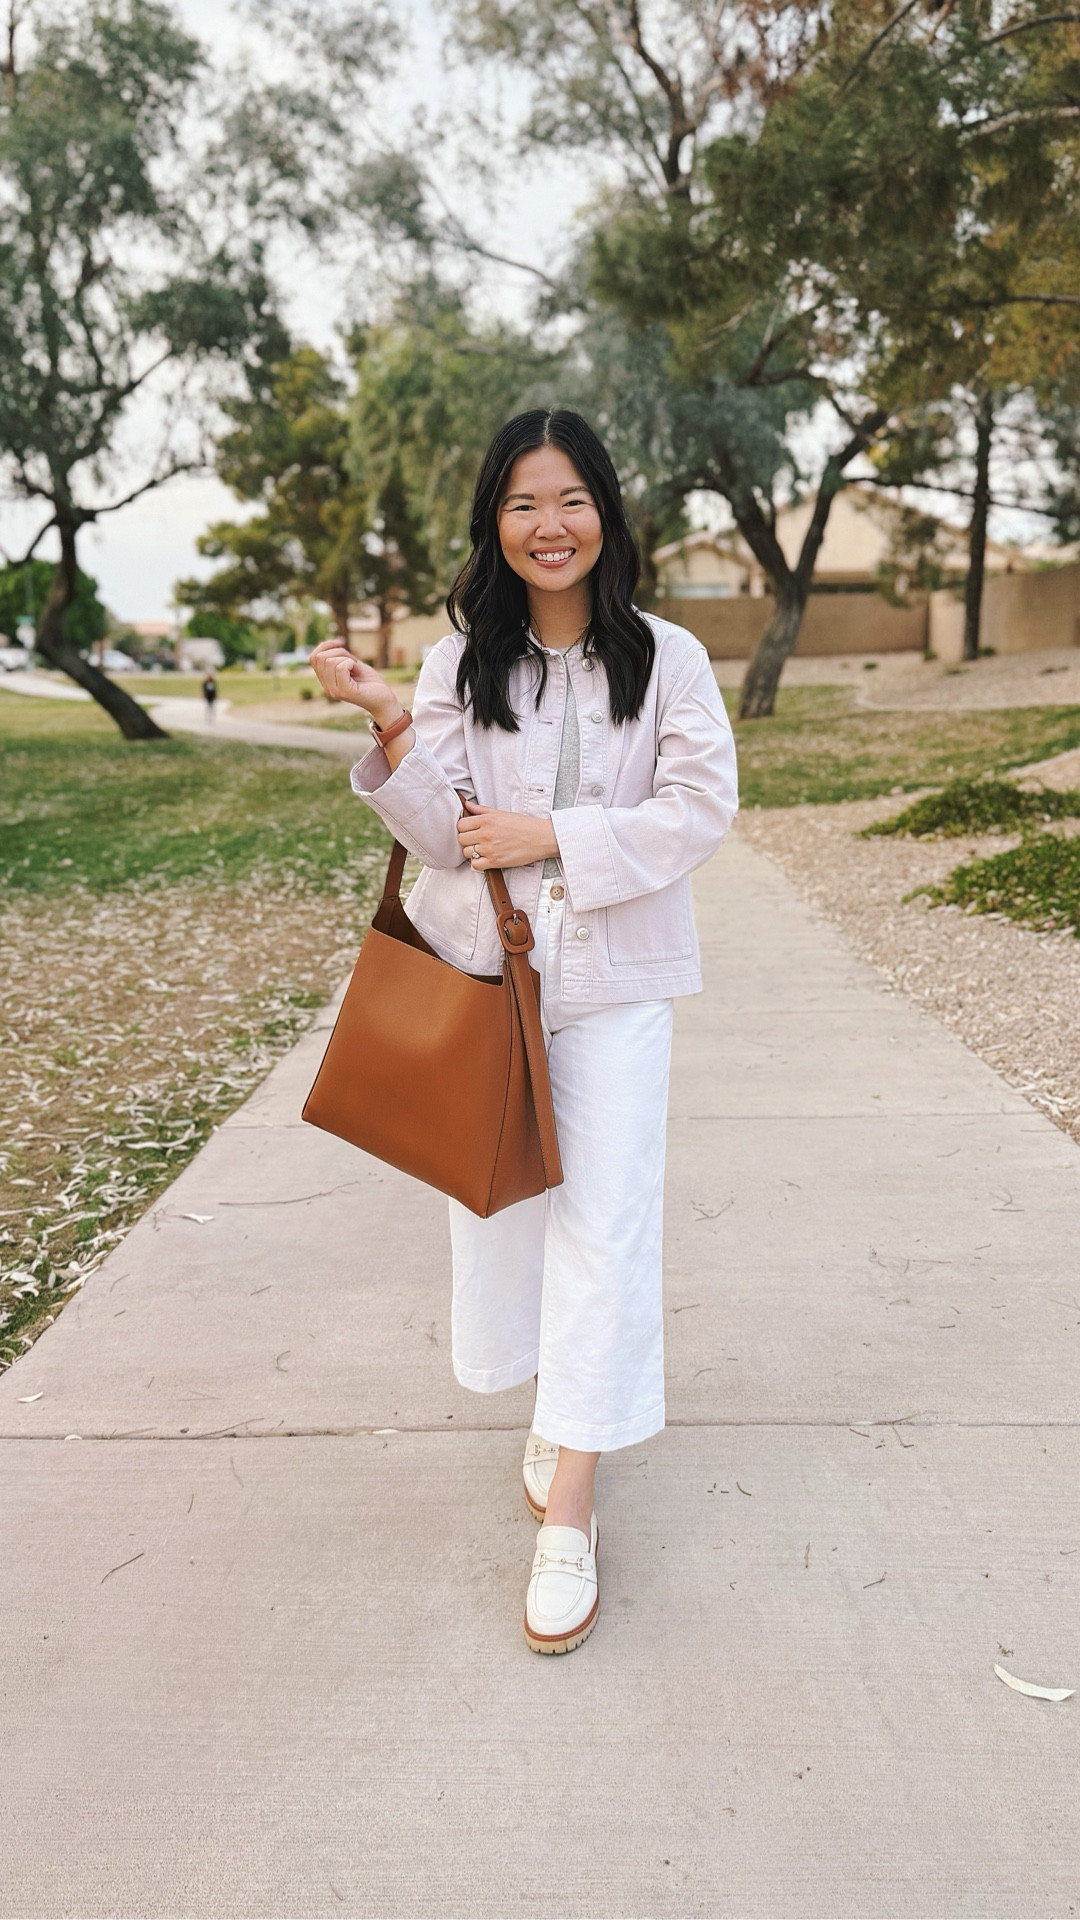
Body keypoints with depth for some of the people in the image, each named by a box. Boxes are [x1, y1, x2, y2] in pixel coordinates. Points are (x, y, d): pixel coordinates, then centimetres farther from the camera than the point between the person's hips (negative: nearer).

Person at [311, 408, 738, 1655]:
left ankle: (569, 1511, 6)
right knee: (503, 1197, 12)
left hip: (614, 976, -1)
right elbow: (442, 838, -5)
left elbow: (699, 810, -6)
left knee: (602, 1220, -3)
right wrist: (390, 727, -22)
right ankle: (555, 1398, 40)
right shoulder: (461, 659, 1)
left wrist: (554, 834, -16)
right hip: (483, 966, 2)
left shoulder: (666, 658, -1)